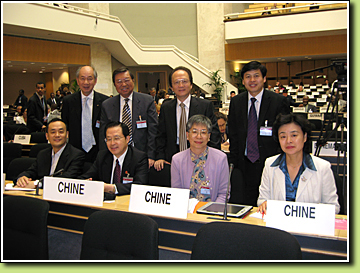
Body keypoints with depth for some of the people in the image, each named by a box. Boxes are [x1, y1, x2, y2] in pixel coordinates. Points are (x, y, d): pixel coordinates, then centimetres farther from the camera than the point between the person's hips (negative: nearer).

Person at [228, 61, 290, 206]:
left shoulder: (279, 101, -4)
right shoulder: (236, 102, 7)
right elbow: (233, 134, 11)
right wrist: (234, 161, 5)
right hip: (245, 163, 3)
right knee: (247, 206, 8)